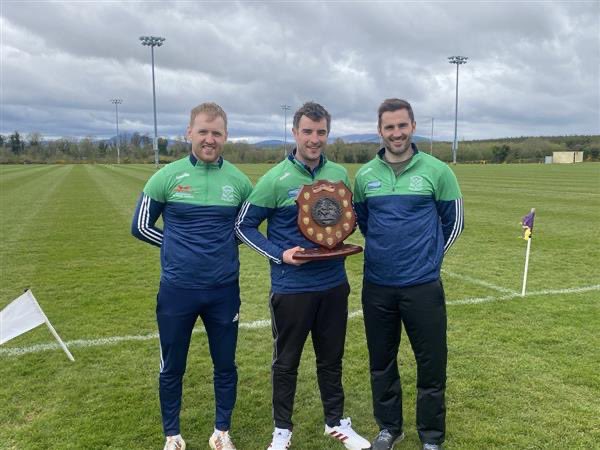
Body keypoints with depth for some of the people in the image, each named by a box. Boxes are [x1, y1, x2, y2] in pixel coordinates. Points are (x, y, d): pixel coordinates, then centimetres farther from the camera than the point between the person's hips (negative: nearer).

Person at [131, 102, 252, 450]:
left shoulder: (239, 181, -1)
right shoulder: (167, 176, -6)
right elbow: (141, 226, 3)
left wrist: (224, 246, 2)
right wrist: (180, 248, 1)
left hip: (224, 291, 1)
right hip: (177, 291, -1)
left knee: (225, 365, 14)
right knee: (172, 368, 14)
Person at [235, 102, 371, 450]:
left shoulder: (339, 174, 2)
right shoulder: (275, 179, -11)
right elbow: (245, 226, -4)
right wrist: (280, 254, -16)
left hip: (334, 284, 4)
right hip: (291, 287, -3)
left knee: (332, 358, 18)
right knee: (286, 361, 12)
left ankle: (336, 422, 37)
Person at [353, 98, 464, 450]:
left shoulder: (437, 171, -5)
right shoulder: (365, 175, 2)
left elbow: (454, 222, 5)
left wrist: (428, 257, 6)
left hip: (423, 286, -2)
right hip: (377, 286, 3)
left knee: (431, 364, 6)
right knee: (381, 362, 14)